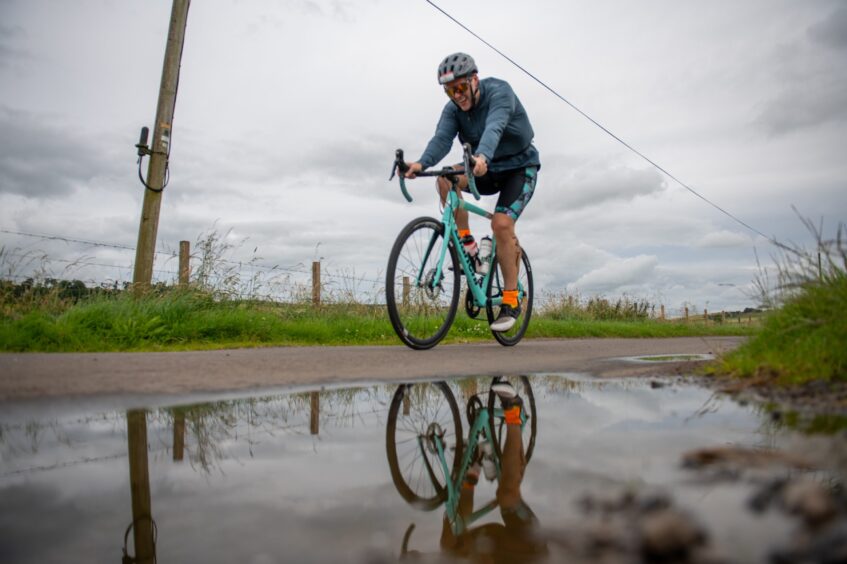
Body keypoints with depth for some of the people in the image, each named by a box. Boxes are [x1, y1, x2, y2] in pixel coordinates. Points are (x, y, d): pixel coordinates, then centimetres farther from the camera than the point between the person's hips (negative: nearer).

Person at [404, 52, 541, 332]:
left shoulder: (499, 92, -22)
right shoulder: (452, 109, -8)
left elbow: (494, 127, -42)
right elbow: (442, 138, -26)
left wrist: (482, 157, -63)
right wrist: (422, 163, -48)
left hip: (520, 167, -5)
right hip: (487, 170, 5)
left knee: (501, 224, -25)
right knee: (446, 177, -24)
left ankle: (511, 301, -14)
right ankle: (466, 242, -10)